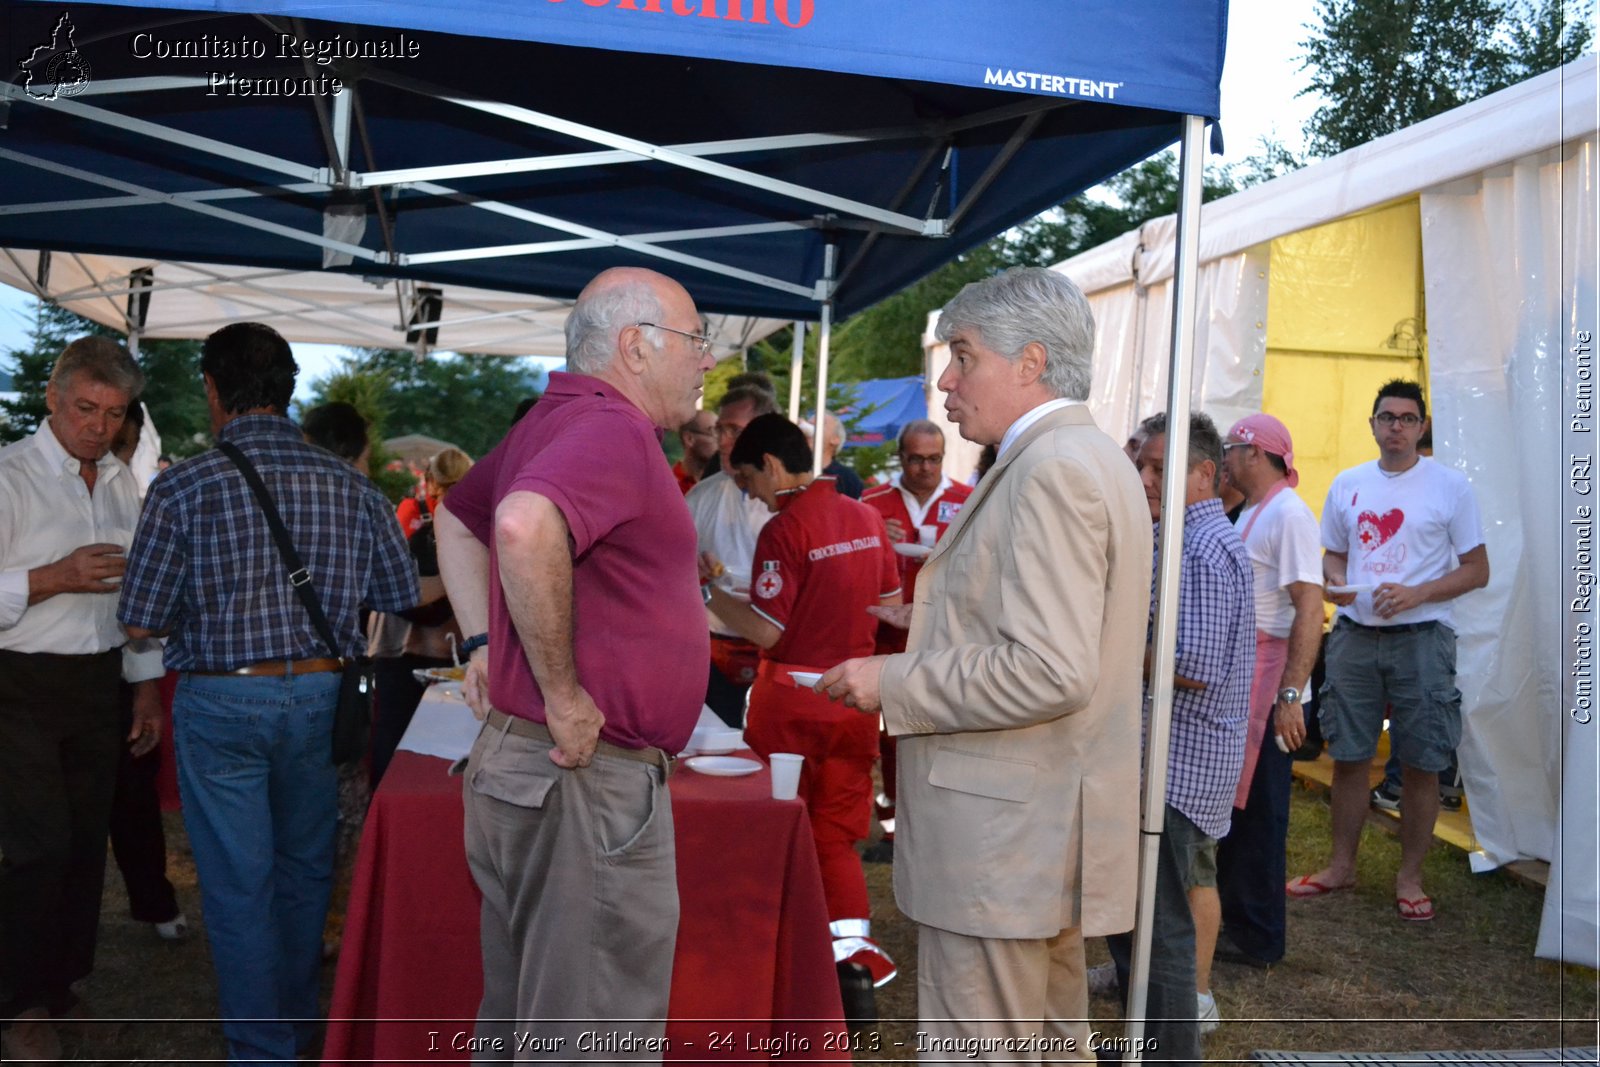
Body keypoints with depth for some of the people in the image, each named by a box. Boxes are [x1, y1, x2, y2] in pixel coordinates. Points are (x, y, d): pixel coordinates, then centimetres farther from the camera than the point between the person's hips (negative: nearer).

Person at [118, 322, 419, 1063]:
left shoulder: (182, 488, -11)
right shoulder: (348, 486, -3)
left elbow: (141, 622, -8)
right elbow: (402, 596, 2)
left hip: (221, 703, -3)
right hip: (318, 696, 3)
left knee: (238, 885, 9)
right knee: (305, 869, 20)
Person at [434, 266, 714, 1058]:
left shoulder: (554, 421, 12)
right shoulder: (611, 429, -17)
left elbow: (459, 519, 26)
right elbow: (526, 528, -37)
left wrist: (486, 645, 15)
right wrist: (562, 693, -25)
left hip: (517, 758, 10)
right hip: (586, 777, -10)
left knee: (519, 1024, 22)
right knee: (592, 1039, 3)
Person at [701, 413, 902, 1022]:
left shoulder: (785, 529, -16)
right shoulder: (866, 518, 3)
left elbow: (765, 631, -18)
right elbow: (890, 607, 12)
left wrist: (706, 588, -10)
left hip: (791, 696, -6)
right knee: (837, 833, 14)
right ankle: (853, 956, 3)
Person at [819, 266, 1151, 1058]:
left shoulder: (1053, 469, -18)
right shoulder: (1091, 458, 14)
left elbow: (1049, 671, -26)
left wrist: (895, 682, -17)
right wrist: (939, 616, 18)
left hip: (1004, 838, -11)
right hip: (1047, 826, 11)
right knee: (1052, 1040, 22)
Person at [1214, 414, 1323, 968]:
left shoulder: (1288, 514, -14)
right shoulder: (1251, 513, 16)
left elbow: (1309, 609, -22)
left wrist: (1291, 694, -26)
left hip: (1268, 689, -9)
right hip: (1236, 682, 9)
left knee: (1256, 809, -1)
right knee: (1229, 801, 15)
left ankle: (1257, 937, 11)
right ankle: (1232, 912, 28)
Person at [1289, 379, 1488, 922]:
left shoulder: (1450, 485, -2)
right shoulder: (1347, 484, 9)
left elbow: (1477, 570, -2)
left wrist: (1415, 594, -17)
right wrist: (1334, 581, -5)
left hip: (1420, 638, -3)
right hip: (1354, 634, 3)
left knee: (1421, 764, 3)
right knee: (1348, 756, 9)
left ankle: (1409, 878, 18)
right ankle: (1341, 866, 23)